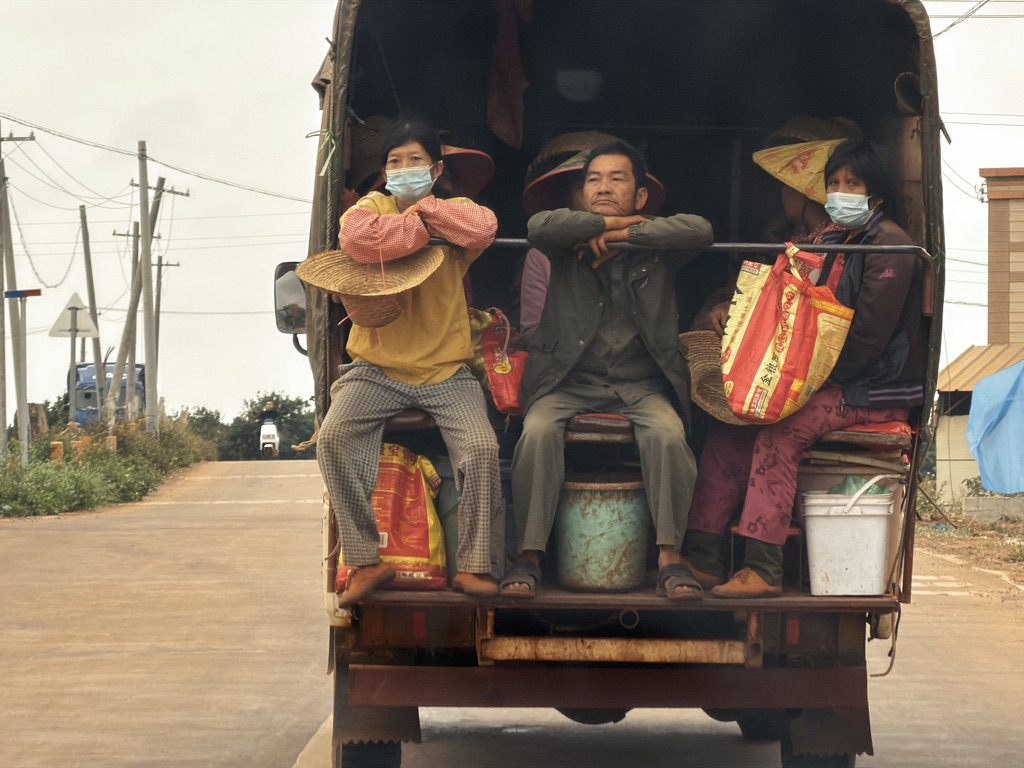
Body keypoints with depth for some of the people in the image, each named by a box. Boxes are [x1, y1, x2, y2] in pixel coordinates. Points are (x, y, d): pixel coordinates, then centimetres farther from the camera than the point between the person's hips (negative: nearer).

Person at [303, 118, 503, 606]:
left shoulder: (453, 210, 10)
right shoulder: (370, 207, 8)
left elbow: (483, 229, -17)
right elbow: (356, 240, -19)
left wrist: (423, 207, -8)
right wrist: (422, 227, -11)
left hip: (446, 370, 0)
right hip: (376, 368, 0)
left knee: (481, 447, -23)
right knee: (334, 437, -24)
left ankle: (472, 566, -11)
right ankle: (366, 561, -17)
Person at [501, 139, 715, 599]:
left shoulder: (656, 248, 10)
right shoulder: (570, 248, 10)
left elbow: (700, 230, -11)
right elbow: (540, 227, -13)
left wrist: (623, 232, -8)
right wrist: (608, 222, -6)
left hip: (642, 383, 0)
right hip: (571, 380, 0)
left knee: (667, 433, -31)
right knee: (538, 430, -30)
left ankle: (670, 558, -25)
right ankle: (529, 556, -25)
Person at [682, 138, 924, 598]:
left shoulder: (888, 244, -10)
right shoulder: (837, 245, 19)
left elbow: (868, 336, -18)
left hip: (875, 391, -9)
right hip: (838, 383, 9)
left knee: (780, 432, -29)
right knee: (730, 428, -7)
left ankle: (763, 570, -31)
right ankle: (703, 556, -12)